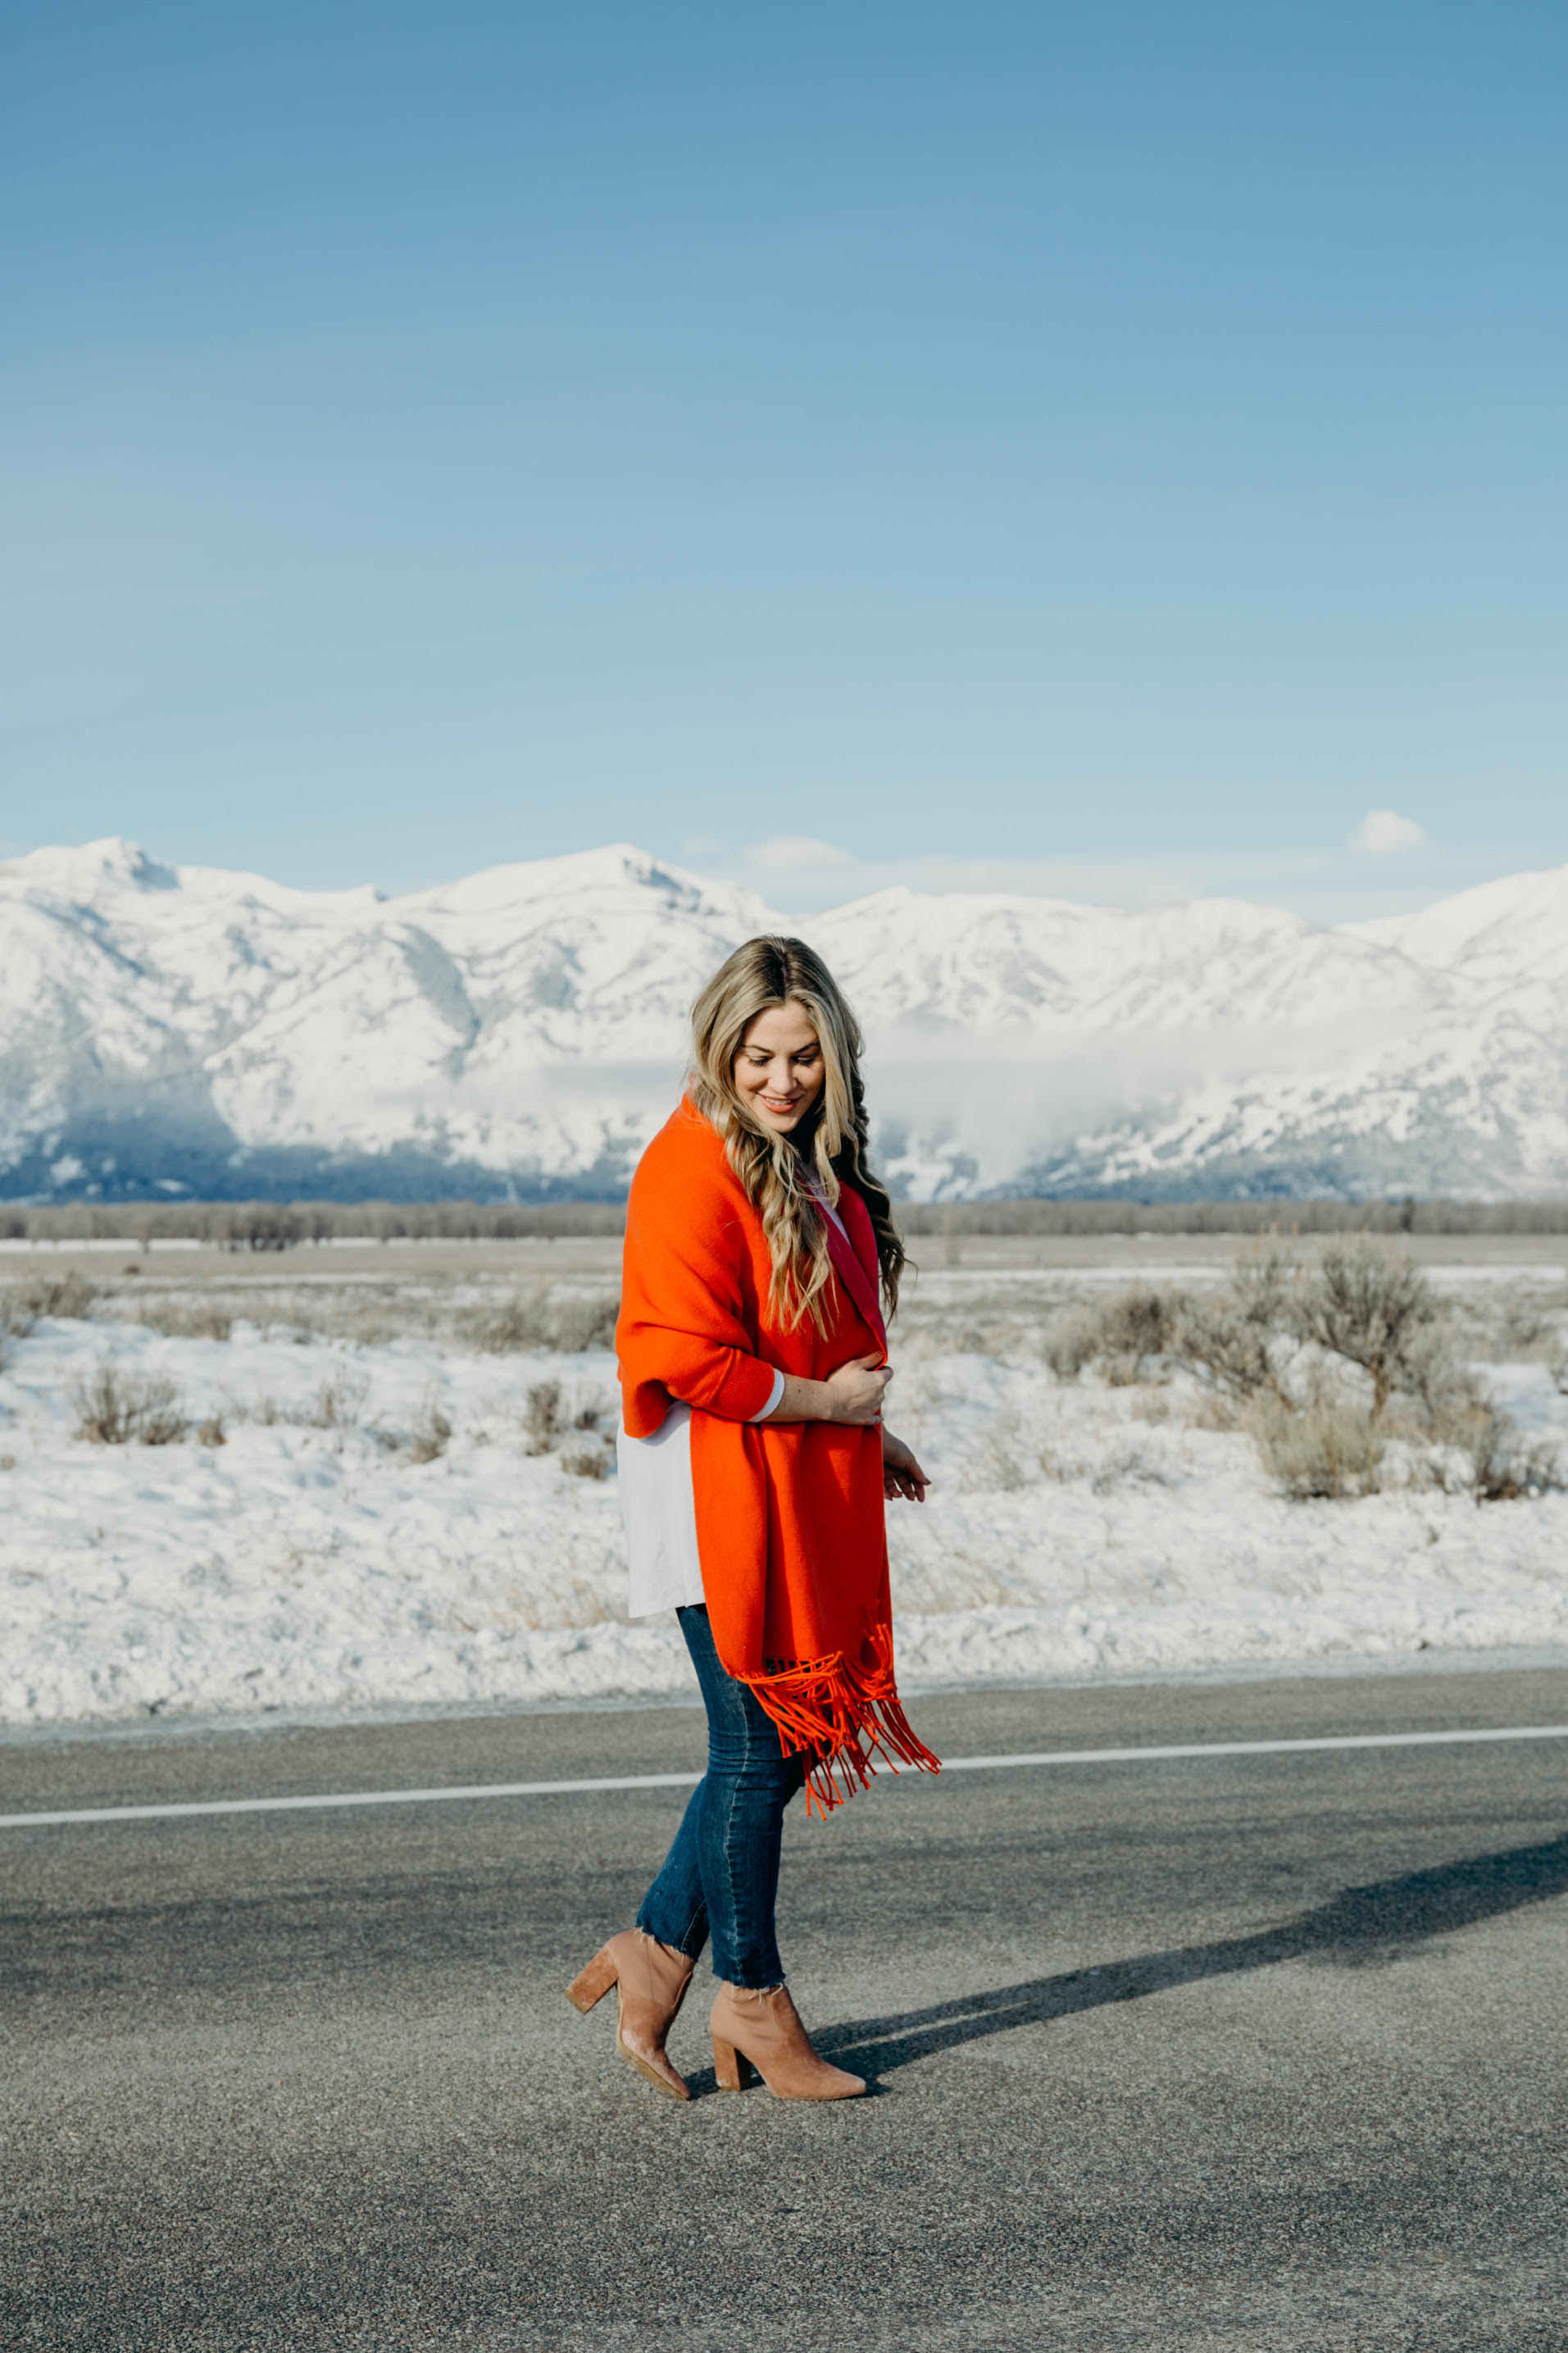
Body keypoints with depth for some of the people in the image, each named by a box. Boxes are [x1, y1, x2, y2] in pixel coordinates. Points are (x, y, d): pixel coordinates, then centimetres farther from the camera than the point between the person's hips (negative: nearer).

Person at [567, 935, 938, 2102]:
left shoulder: (817, 1164, 13)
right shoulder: (693, 1168, -17)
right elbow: (683, 1357, -23)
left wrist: (869, 1432, 13)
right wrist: (824, 1402, -15)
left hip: (812, 1500, 9)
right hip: (724, 1494, -9)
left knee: (797, 1737, 11)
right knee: (758, 1745, 1)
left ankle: (655, 1952, 23)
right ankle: (752, 1997, 16)